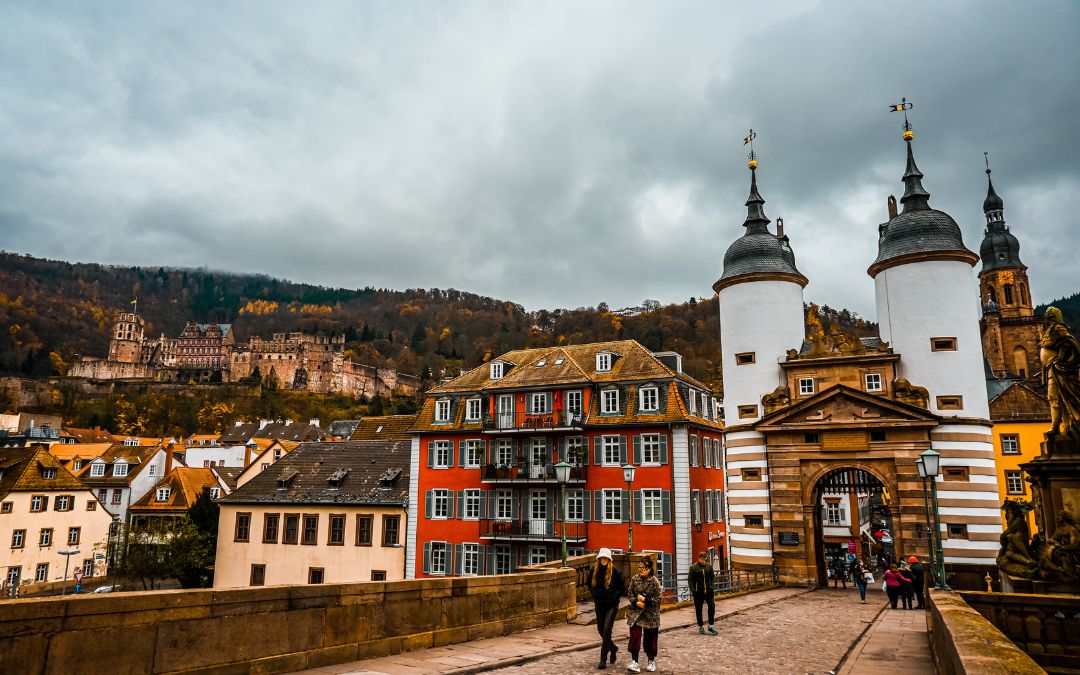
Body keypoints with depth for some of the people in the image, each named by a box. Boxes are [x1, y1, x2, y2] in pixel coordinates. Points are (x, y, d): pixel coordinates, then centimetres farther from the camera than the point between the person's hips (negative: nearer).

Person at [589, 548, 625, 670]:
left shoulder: (615, 571, -11)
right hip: (599, 605, 5)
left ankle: (603, 659, -2)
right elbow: (590, 585, 15)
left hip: (611, 605, -5)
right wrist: (595, 596, 3)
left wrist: (613, 598, -11)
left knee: (606, 630, -10)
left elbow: (622, 587, -5)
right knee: (600, 629, 13)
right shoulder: (595, 570, 0)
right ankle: (613, 648, 39)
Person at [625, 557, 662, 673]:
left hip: (651, 614, -2)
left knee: (650, 638, 9)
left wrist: (645, 600, -19)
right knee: (635, 636, -8)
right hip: (636, 612, 2)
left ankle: (651, 661, 26)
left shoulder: (655, 582, -11)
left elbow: (657, 599, -9)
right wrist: (636, 602, -13)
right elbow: (630, 593, 4)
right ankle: (634, 662, -7)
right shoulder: (634, 579, -1)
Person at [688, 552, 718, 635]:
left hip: (708, 591, 2)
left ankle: (710, 626, 8)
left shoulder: (709, 566, 5)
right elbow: (691, 580, -4)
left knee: (712, 606, -5)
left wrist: (711, 586, 0)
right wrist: (693, 590, -12)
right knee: (698, 609, 6)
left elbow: (712, 577, 12)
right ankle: (701, 626, 20)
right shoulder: (693, 567, -4)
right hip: (698, 592, -2)